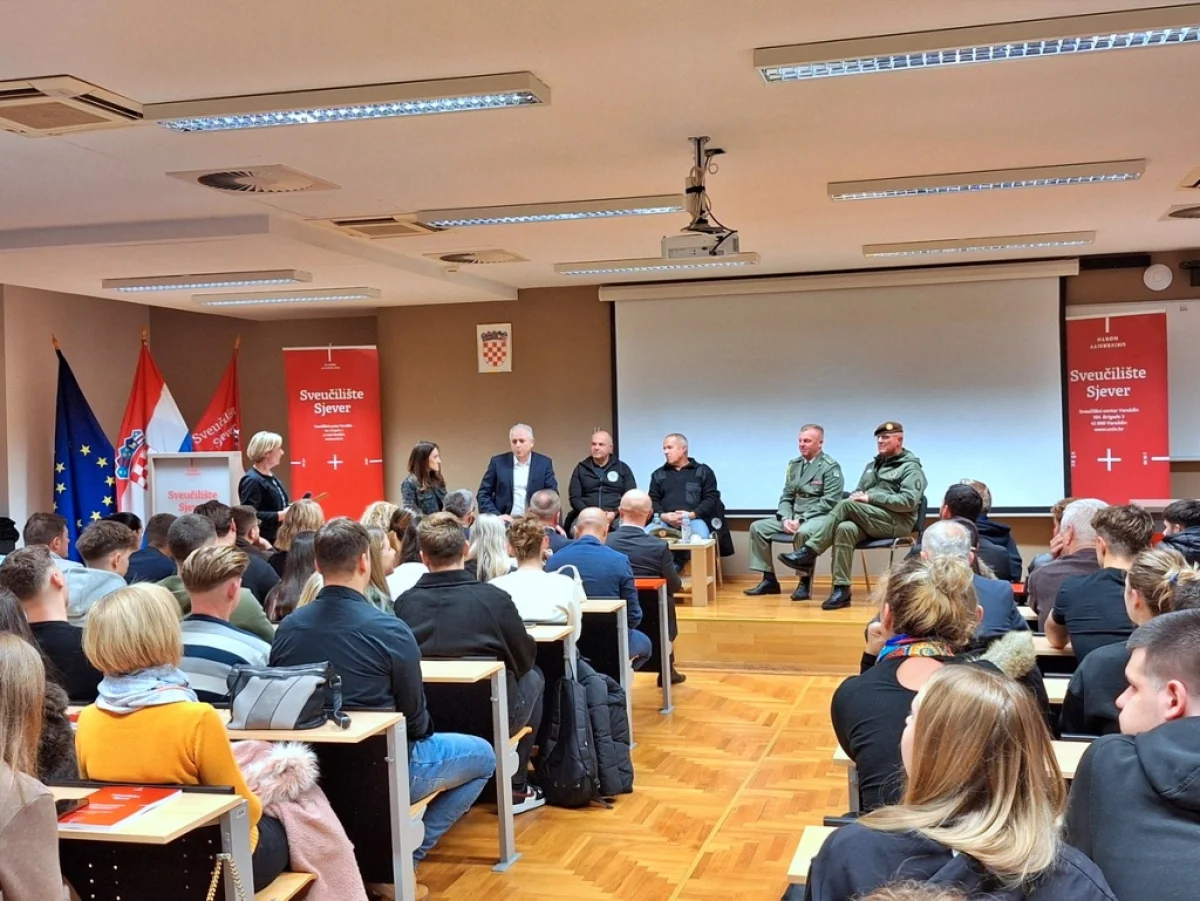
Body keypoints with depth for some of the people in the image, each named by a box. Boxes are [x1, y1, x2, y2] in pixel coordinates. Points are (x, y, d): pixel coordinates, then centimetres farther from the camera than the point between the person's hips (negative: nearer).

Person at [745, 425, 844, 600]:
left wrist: (802, 519, -20)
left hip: (819, 517, -8)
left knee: (802, 532, -40)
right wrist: (786, 518, -7)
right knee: (757, 527, -5)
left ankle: (805, 581, -21)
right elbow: (786, 497, 15)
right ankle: (769, 580, 0)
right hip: (793, 515, 8)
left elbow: (829, 502, -15)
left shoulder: (831, 467, -7)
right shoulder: (794, 465, 14)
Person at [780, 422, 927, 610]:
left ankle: (808, 553, -27)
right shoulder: (872, 465, 25)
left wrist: (870, 498, -16)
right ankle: (841, 590, -36)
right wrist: (857, 496, -2)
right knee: (845, 528, -32)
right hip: (867, 521, 6)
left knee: (846, 505, -29)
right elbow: (858, 493, 25)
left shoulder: (911, 468, 1)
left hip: (897, 522, -6)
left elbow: (909, 501, -13)